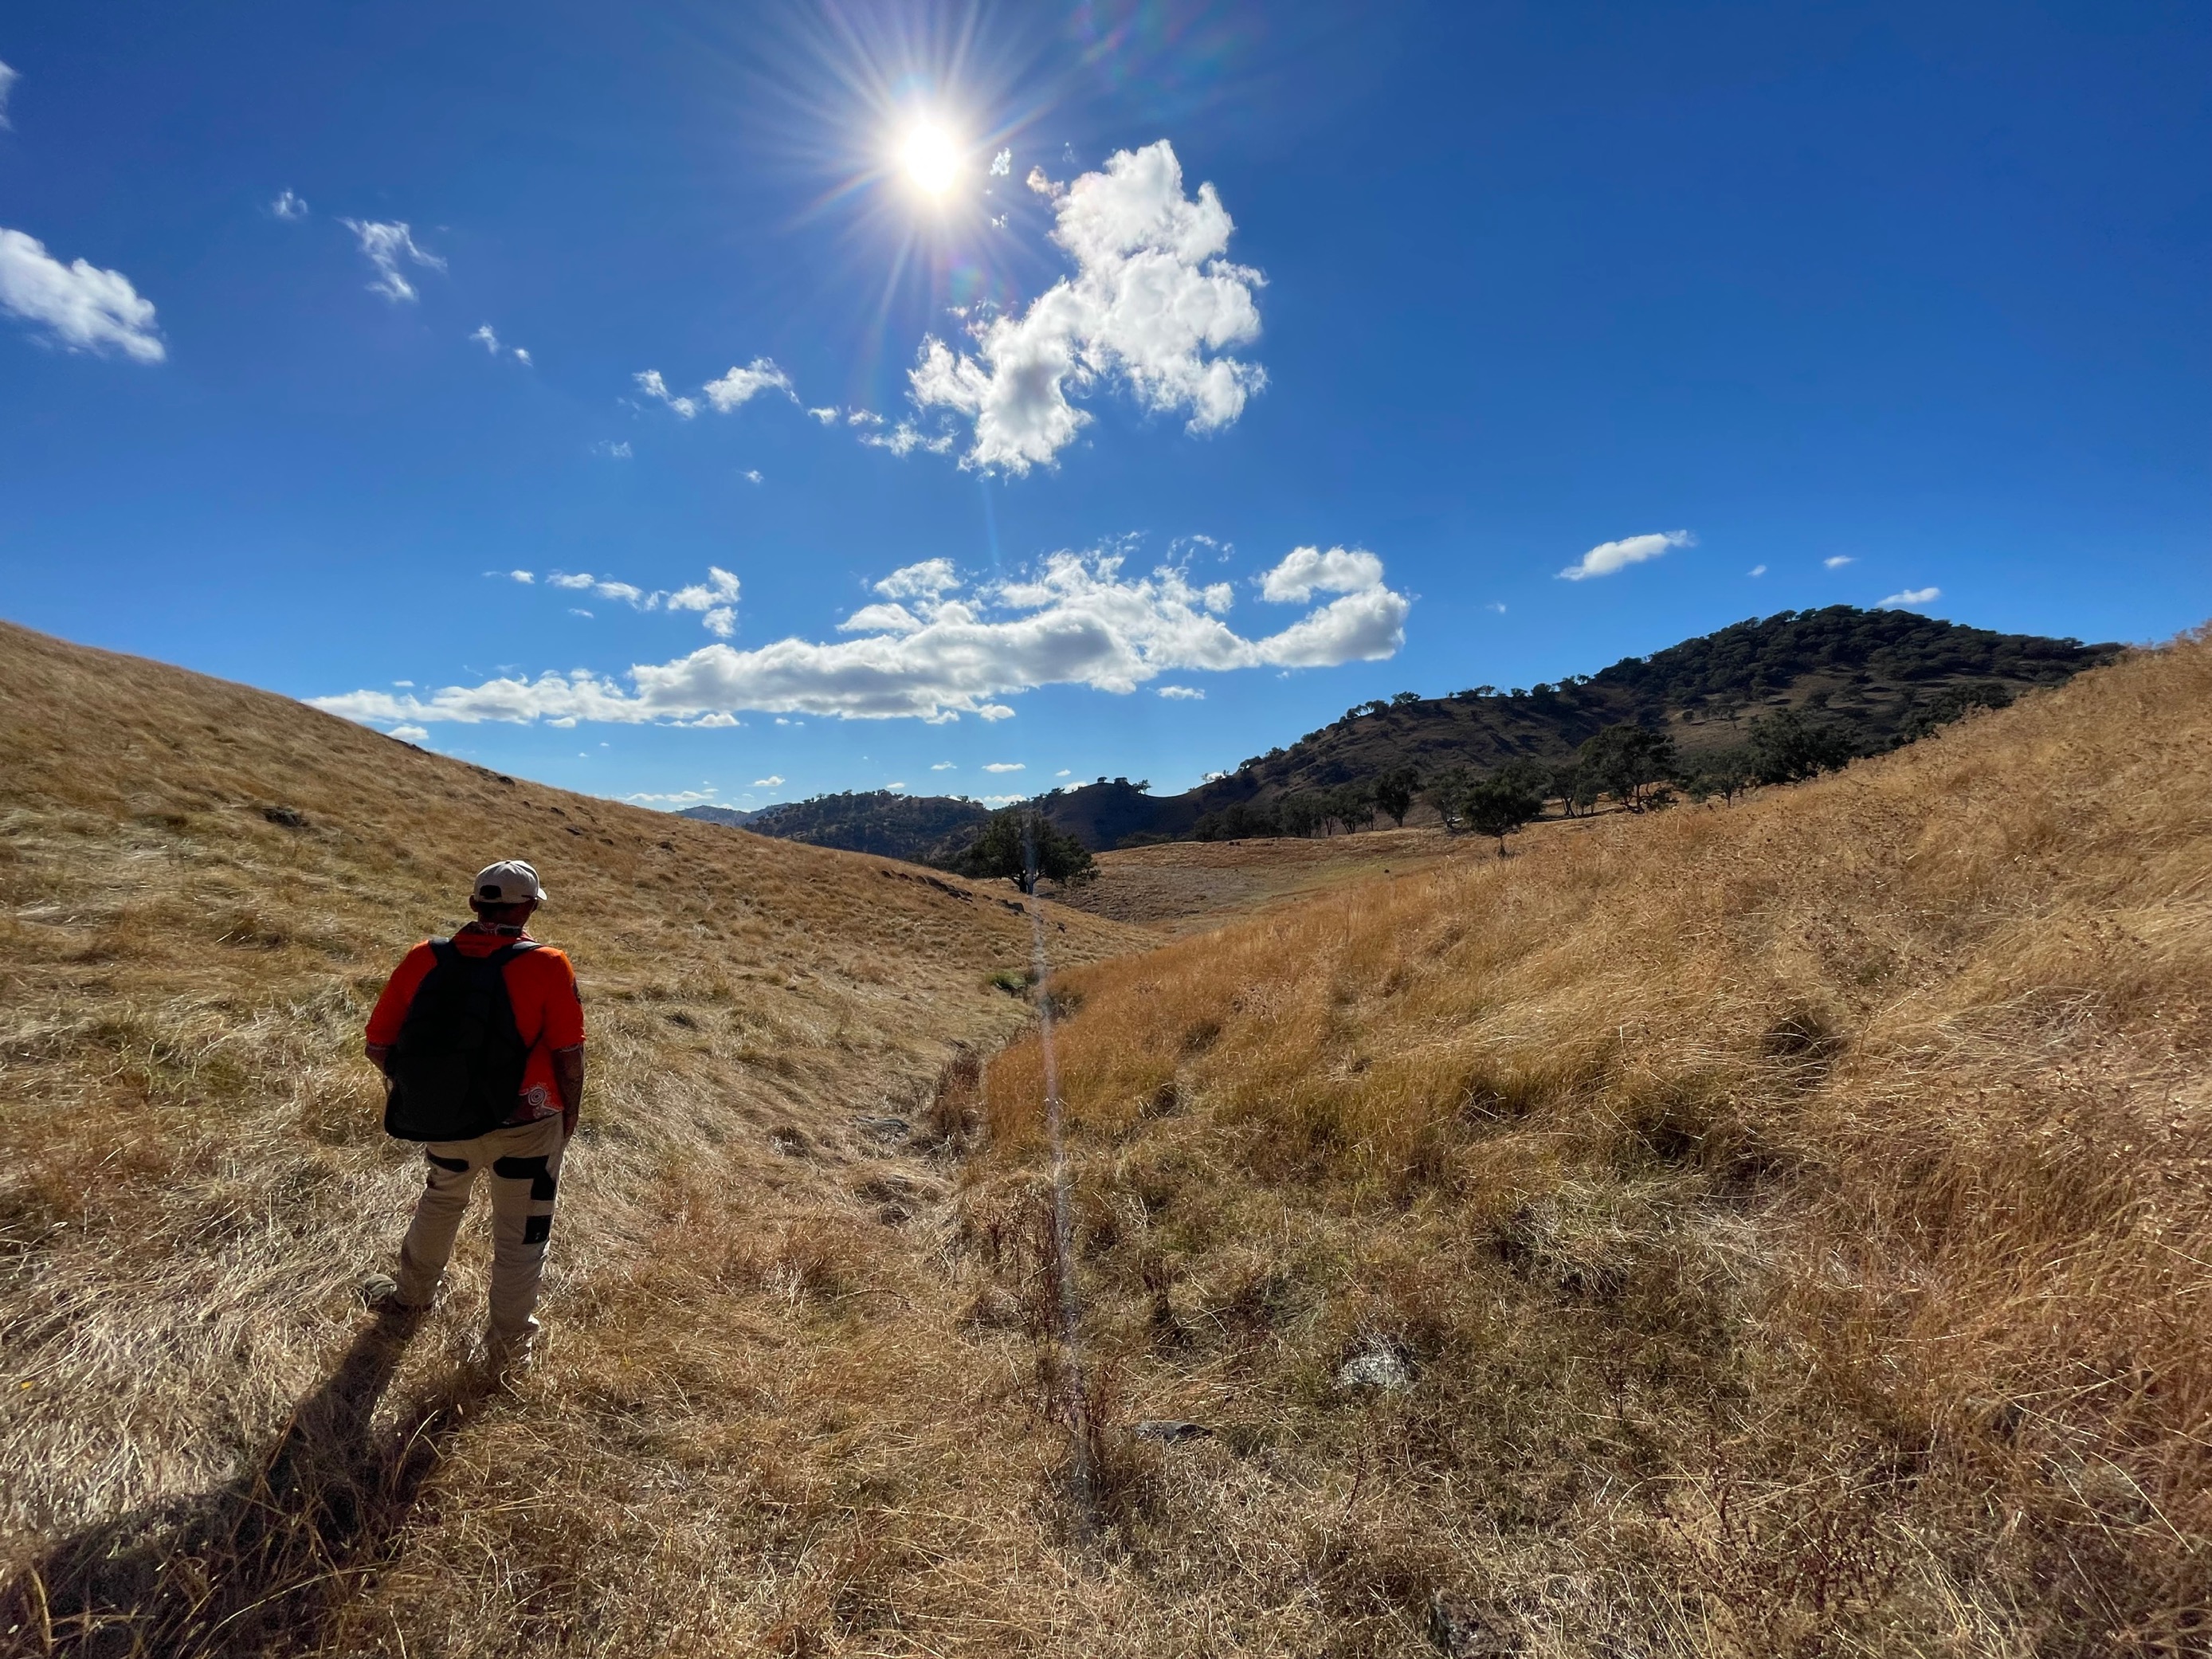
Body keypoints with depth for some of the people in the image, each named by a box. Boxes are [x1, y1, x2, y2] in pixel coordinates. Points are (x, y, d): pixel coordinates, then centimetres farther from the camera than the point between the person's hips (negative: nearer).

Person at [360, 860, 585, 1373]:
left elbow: (378, 1047, -2)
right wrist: (568, 1118, 3)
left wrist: (415, 1089, 18)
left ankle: (410, 1296, 55)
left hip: (444, 1123, 4)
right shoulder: (548, 966, -18)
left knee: (442, 1200, 34)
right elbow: (569, 1055, -14)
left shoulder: (423, 959, -8)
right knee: (519, 1236, 16)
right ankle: (509, 1346, 32)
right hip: (527, 1127, -4)